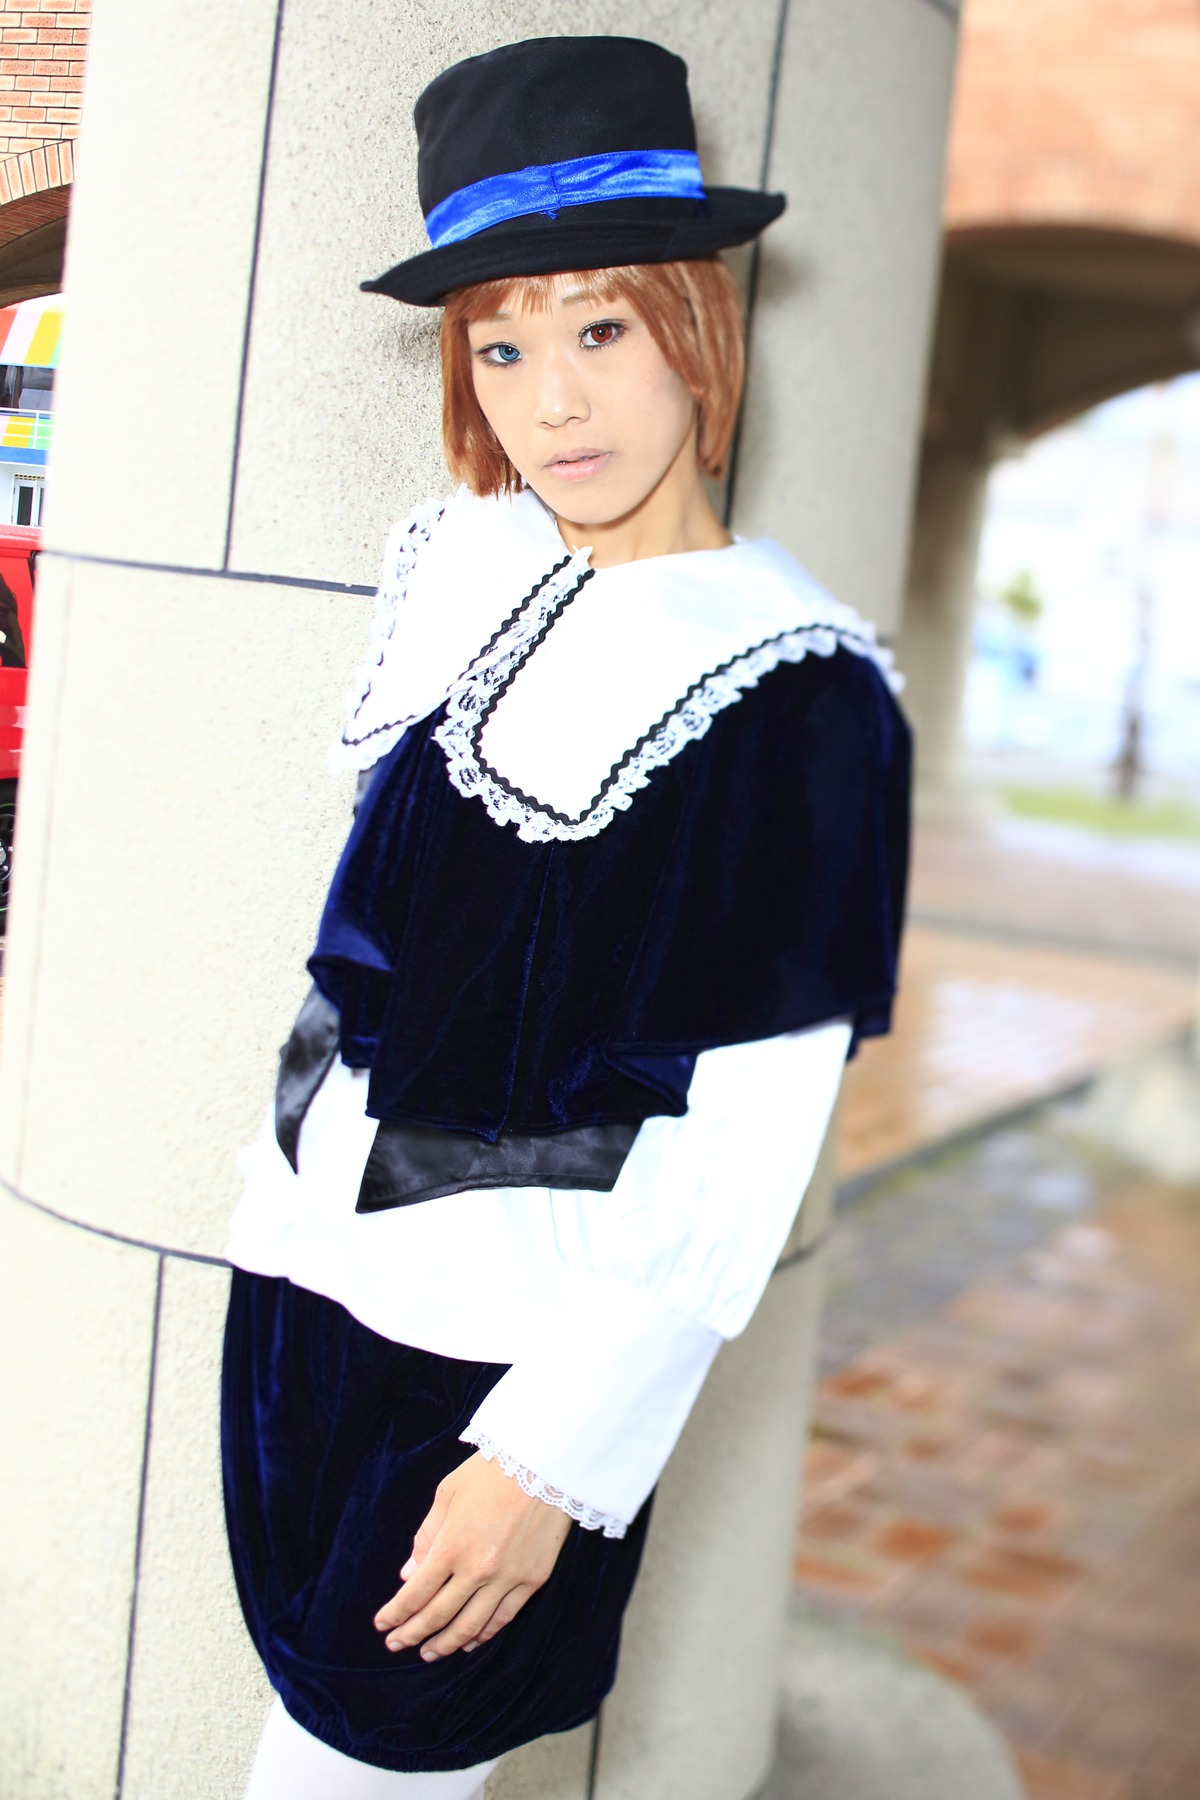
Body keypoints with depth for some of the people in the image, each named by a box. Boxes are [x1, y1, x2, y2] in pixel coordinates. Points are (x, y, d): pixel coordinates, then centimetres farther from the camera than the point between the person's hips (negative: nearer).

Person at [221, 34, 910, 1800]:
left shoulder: (790, 690, -15)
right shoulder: (451, 562, 4)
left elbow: (742, 1141, -17)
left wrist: (558, 1456, -17)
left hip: (504, 1365, -6)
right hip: (306, 1281, 6)